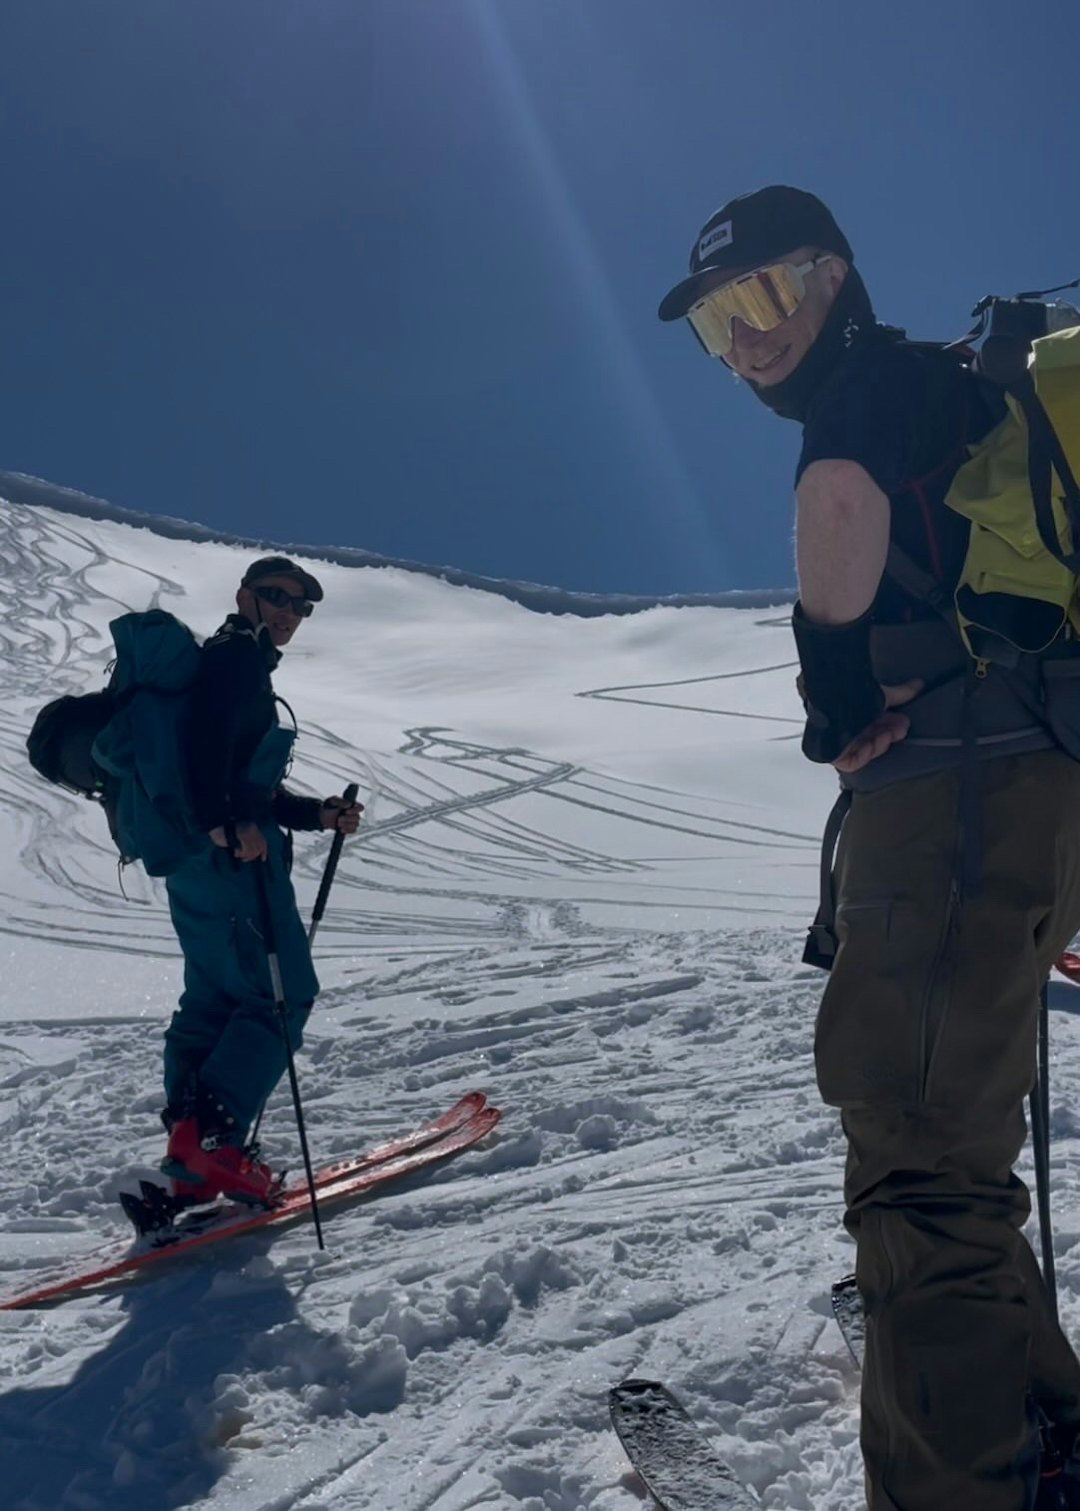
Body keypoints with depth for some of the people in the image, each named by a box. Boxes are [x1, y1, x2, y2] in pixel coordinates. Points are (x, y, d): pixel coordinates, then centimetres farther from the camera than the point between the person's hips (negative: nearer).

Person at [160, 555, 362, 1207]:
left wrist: (321, 814, 15)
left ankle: (192, 1163, 13)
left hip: (198, 854, 10)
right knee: (284, 992, -7)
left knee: (212, 998, 11)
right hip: (231, 854, -10)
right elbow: (206, 737, -24)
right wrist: (226, 823, -31)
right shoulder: (235, 654, -5)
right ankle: (211, 1136, -12)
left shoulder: (246, 666, 26)